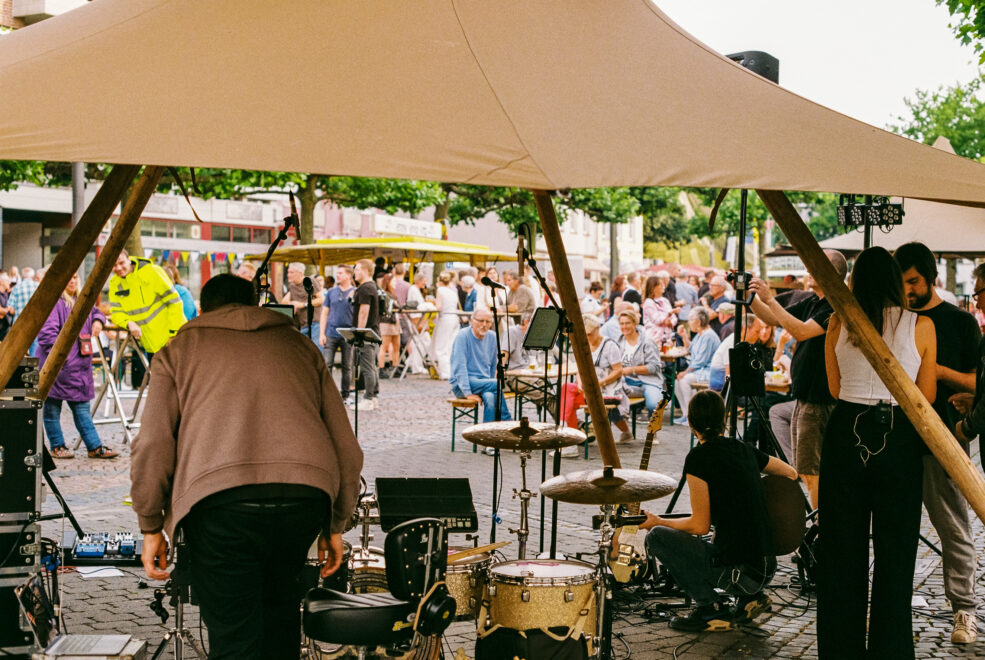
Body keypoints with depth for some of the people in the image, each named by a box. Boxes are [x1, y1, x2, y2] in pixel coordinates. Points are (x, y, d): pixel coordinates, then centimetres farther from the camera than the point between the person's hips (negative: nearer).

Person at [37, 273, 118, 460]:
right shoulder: (52, 302, -11)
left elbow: (95, 311, 33)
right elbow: (47, 331, -18)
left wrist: (97, 320, 10)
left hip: (78, 365, 7)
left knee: (81, 406, 7)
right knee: (52, 407, 4)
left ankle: (95, 447, 6)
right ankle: (57, 446, 13)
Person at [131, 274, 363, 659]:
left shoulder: (179, 349, 22)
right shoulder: (299, 345, 28)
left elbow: (152, 446, 8)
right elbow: (346, 447, 22)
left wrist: (151, 527, 17)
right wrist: (335, 525, 30)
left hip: (221, 499, -3)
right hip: (306, 494, 3)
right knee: (279, 596, 29)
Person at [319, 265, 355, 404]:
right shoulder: (331, 292, 9)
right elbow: (325, 313, 9)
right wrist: (322, 333, 2)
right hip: (331, 333, 2)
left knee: (347, 366, 5)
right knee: (327, 364, -3)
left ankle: (345, 395, 14)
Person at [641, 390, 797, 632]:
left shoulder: (698, 457, -11)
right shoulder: (744, 449, 10)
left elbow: (700, 525, -11)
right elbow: (791, 473, 27)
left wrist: (658, 522, 5)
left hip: (737, 571, -8)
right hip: (767, 569, 8)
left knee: (656, 537, 2)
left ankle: (711, 609, 0)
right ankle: (750, 598, 14)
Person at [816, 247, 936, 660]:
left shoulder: (838, 324, 3)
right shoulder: (921, 326, -1)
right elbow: (926, 396, 5)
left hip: (846, 434, 2)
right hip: (898, 439, -1)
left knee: (841, 551, 11)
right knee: (894, 553, 9)